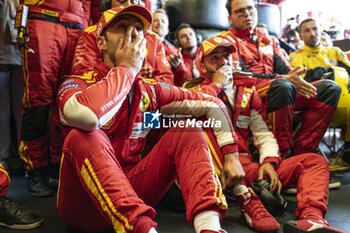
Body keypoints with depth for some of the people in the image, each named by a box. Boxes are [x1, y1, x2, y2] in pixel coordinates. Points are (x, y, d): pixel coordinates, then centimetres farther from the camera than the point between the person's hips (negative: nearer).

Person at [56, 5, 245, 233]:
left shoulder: (150, 90, 4)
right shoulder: (77, 84, -9)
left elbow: (213, 105, 10)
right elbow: (86, 116, -36)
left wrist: (231, 154, -1)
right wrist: (127, 68, -20)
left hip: (132, 193, 4)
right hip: (84, 206, -4)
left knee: (188, 132, -9)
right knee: (83, 136, -31)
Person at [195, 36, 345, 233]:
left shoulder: (248, 91, 21)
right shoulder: (197, 91, 9)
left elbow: (263, 133, 12)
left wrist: (269, 161, -7)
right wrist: (217, 84, -3)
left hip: (251, 168, 5)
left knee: (314, 161, -9)